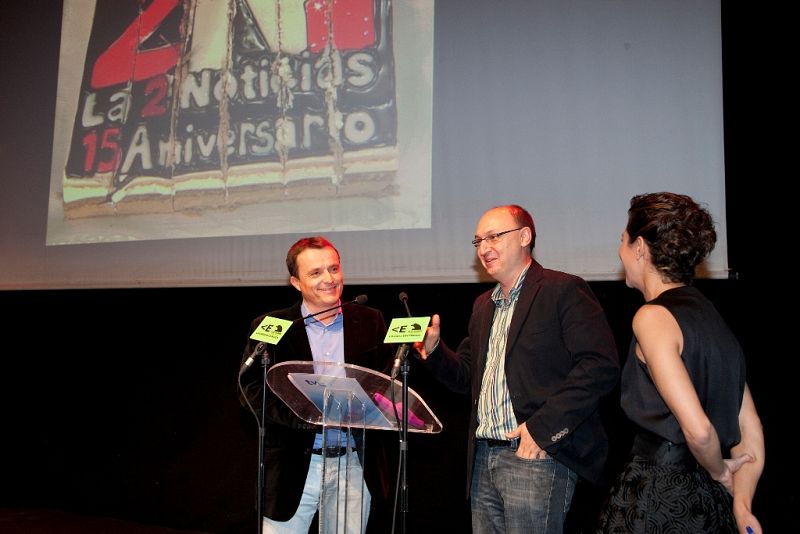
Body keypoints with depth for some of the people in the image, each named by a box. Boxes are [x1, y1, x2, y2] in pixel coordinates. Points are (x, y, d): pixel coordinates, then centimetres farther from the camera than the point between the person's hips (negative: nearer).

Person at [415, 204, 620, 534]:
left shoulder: (563, 291, -7)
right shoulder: (483, 305, 19)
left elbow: (602, 366, -17)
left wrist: (543, 427, -19)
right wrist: (433, 350, 2)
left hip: (536, 457, -7)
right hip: (482, 460, 7)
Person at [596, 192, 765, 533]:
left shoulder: (652, 316, -15)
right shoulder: (710, 315, 10)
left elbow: (698, 429, -22)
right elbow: (750, 430, 9)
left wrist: (718, 471, -3)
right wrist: (742, 505, 5)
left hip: (659, 500, -8)